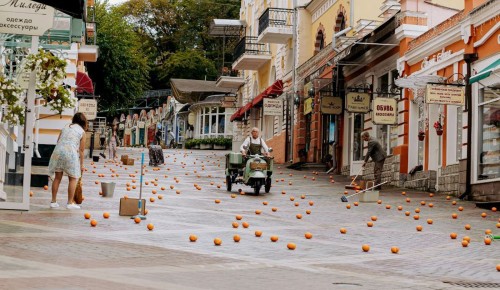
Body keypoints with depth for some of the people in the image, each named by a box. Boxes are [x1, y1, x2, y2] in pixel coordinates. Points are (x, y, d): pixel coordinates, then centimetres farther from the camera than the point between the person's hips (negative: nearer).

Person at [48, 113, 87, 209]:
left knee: (57, 178, 12)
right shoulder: (82, 131, 7)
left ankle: (53, 201, 16)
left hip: (58, 151, 4)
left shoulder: (65, 127, 18)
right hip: (70, 153, -4)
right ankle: (70, 203, 5)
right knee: (73, 179, 7)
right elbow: (81, 150, 5)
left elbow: (58, 141, 14)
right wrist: (81, 165, 12)